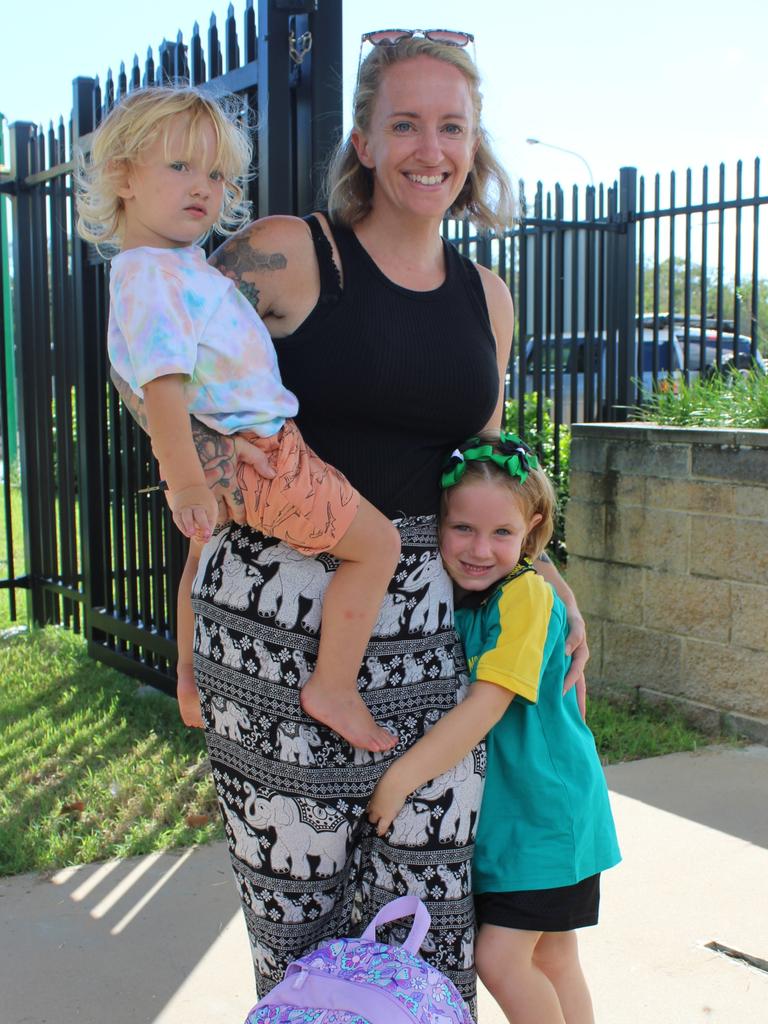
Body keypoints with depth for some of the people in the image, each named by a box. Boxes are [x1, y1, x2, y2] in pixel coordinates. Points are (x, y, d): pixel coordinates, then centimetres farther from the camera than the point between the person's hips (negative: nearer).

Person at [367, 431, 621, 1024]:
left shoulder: (526, 597, -22)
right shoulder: (447, 596, 1)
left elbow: (485, 706, -29)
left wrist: (398, 779, -29)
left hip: (544, 810, -7)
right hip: (493, 808, 7)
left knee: (501, 958, -7)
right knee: (550, 959, 17)